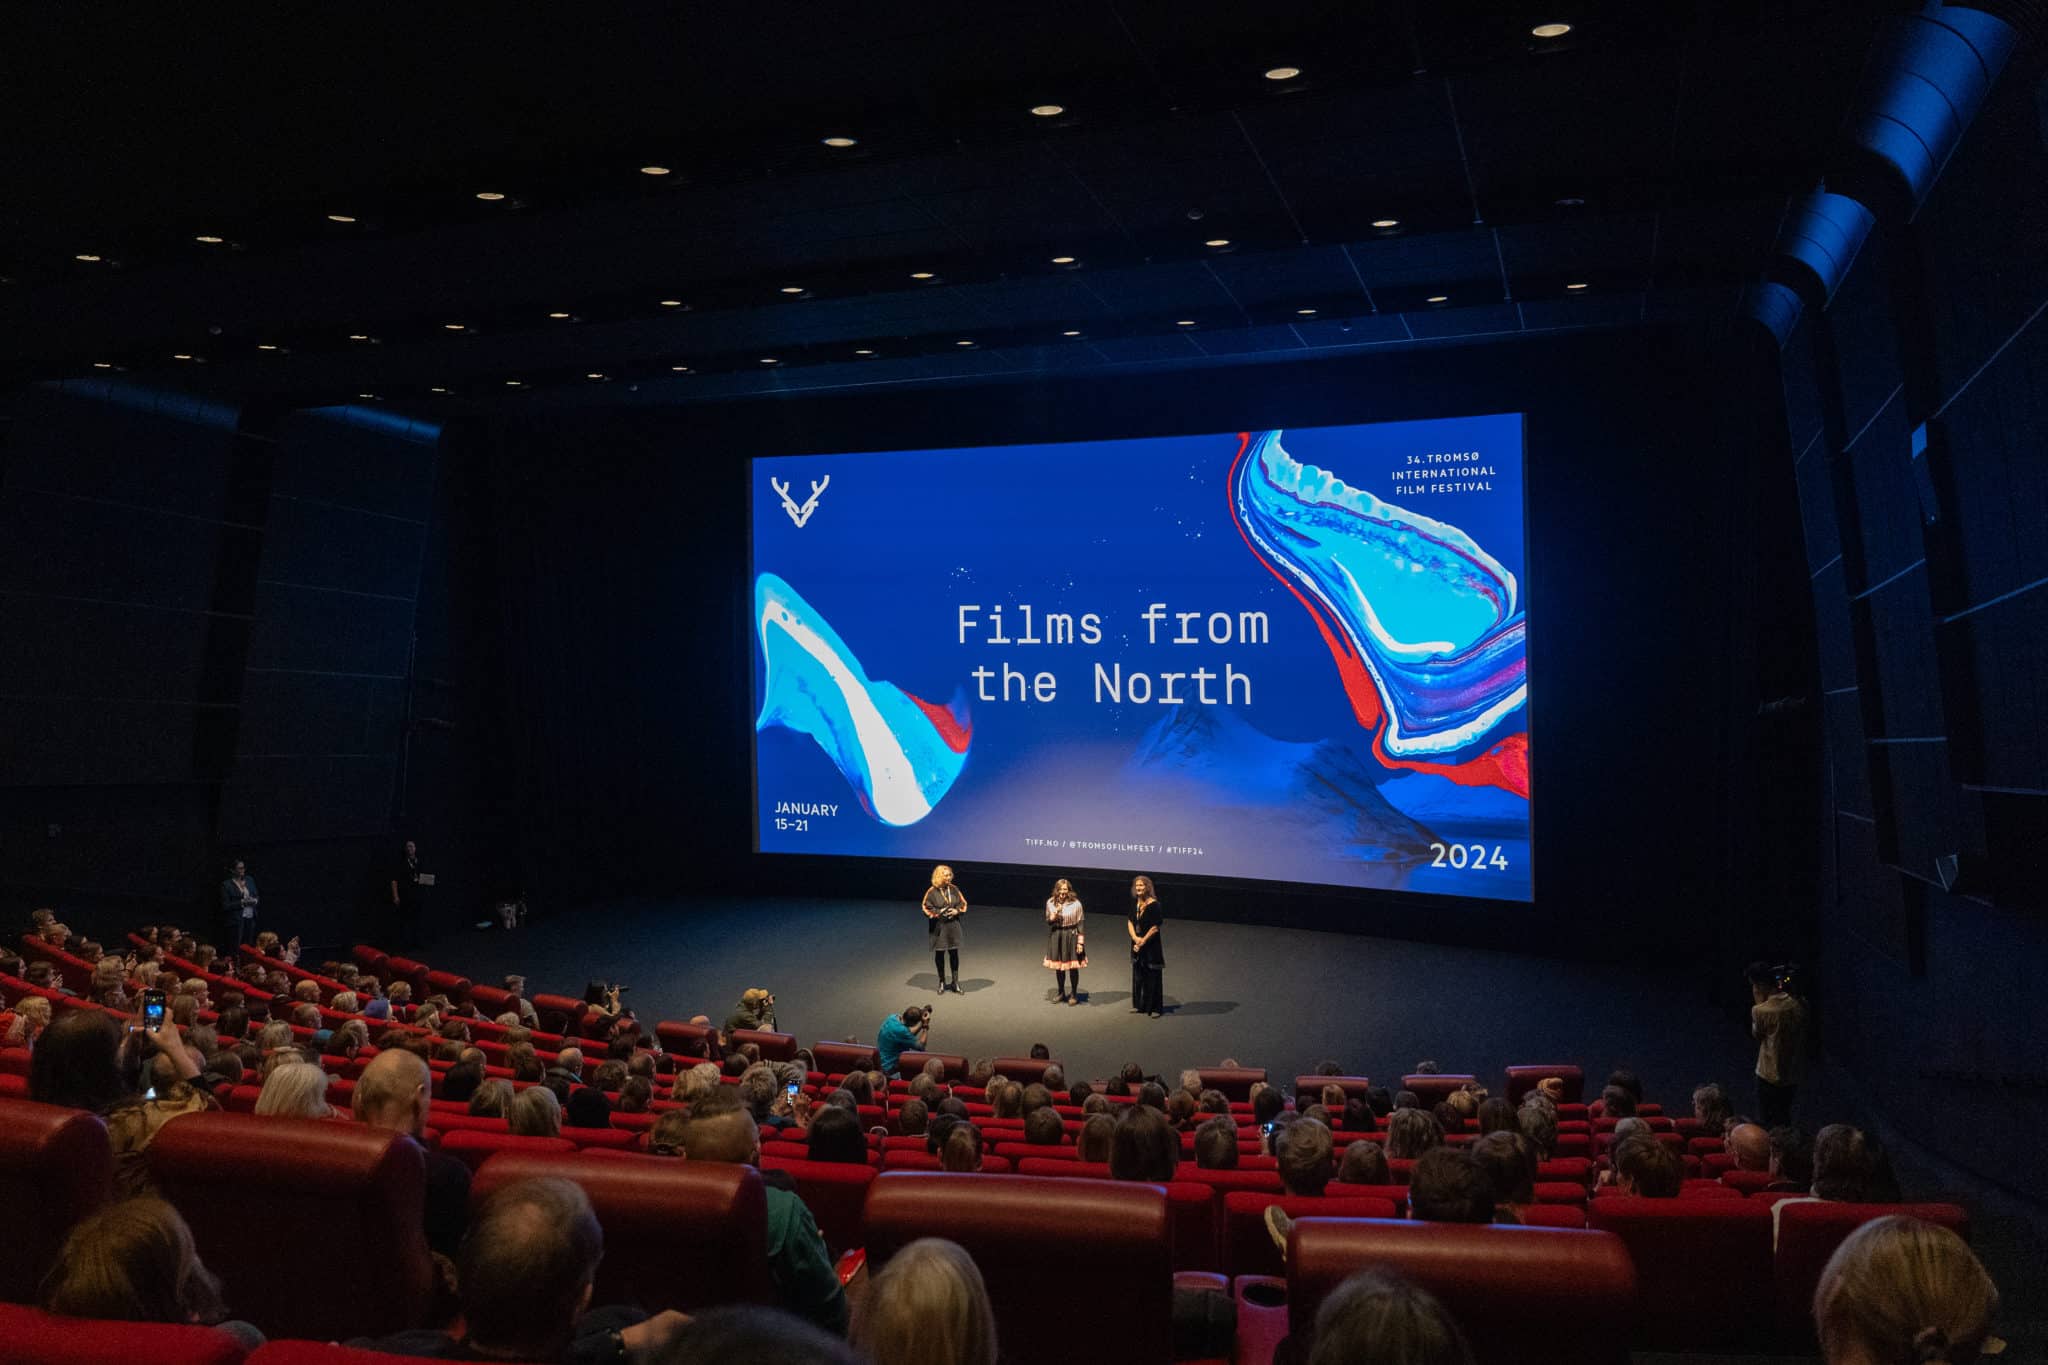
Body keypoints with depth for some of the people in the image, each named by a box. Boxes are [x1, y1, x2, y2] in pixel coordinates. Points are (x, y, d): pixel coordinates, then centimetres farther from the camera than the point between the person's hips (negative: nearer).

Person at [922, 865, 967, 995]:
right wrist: (939, 912, -18)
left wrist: (957, 911, -11)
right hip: (938, 927, -2)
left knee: (954, 953, 5)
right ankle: (942, 982, 24)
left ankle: (955, 983, 16)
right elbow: (927, 908, -7)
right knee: (939, 954, 8)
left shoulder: (954, 889, 0)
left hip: (953, 925, 2)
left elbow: (963, 904, 8)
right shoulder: (932, 892, -11)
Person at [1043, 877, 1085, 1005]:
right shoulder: (1051, 902, 0)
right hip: (1056, 936, 3)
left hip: (1071, 936, -3)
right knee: (1058, 966, 11)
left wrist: (1080, 942, -11)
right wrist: (1054, 915, -15)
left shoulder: (1075, 903, -9)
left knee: (1073, 967, 3)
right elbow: (1048, 921, 6)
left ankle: (1074, 994, 20)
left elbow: (1080, 923, -7)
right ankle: (1061, 993, 29)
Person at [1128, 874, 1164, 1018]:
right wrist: (1135, 938, -10)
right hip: (1137, 944, 6)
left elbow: (1155, 927, -15)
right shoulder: (1135, 902, 4)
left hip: (1151, 945, -6)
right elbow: (1130, 922, 6)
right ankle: (1139, 1005, 26)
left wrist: (1143, 941, -11)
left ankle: (1155, 1007, 9)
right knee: (1137, 976, 14)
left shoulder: (1153, 904, -16)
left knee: (1152, 977, 0)